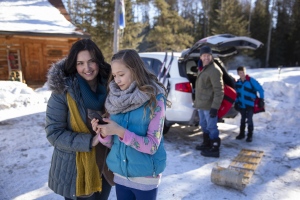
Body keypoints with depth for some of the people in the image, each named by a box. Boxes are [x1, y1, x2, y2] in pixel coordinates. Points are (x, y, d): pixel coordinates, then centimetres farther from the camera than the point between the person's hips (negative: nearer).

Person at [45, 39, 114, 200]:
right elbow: (54, 133, -15)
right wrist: (89, 141, -24)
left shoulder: (108, 85, -5)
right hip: (75, 170, -4)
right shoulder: (63, 91, -17)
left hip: (104, 165, 4)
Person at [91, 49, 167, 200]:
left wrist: (120, 131, -25)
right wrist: (103, 133, -16)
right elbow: (111, 143, 4)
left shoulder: (154, 99, -13)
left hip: (145, 178, -4)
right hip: (120, 175, 4)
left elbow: (152, 145, -16)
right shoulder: (115, 99, 0)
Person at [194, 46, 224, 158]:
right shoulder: (202, 69, 14)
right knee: (204, 125, 20)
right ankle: (206, 144, 35)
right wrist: (197, 101, 19)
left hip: (209, 105, -10)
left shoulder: (214, 70, -17)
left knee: (211, 127, -2)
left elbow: (219, 91, -21)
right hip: (201, 104, 10)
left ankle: (215, 149, 8)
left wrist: (215, 107, -25)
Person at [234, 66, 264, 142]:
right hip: (241, 105, 5)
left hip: (250, 104, -5)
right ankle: (241, 134, 26)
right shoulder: (237, 82, 2)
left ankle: (250, 135, 11)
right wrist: (236, 103, 13)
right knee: (243, 119, 15)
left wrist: (261, 99, -11)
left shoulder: (251, 80, -14)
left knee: (249, 120, -2)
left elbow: (260, 89, -9)